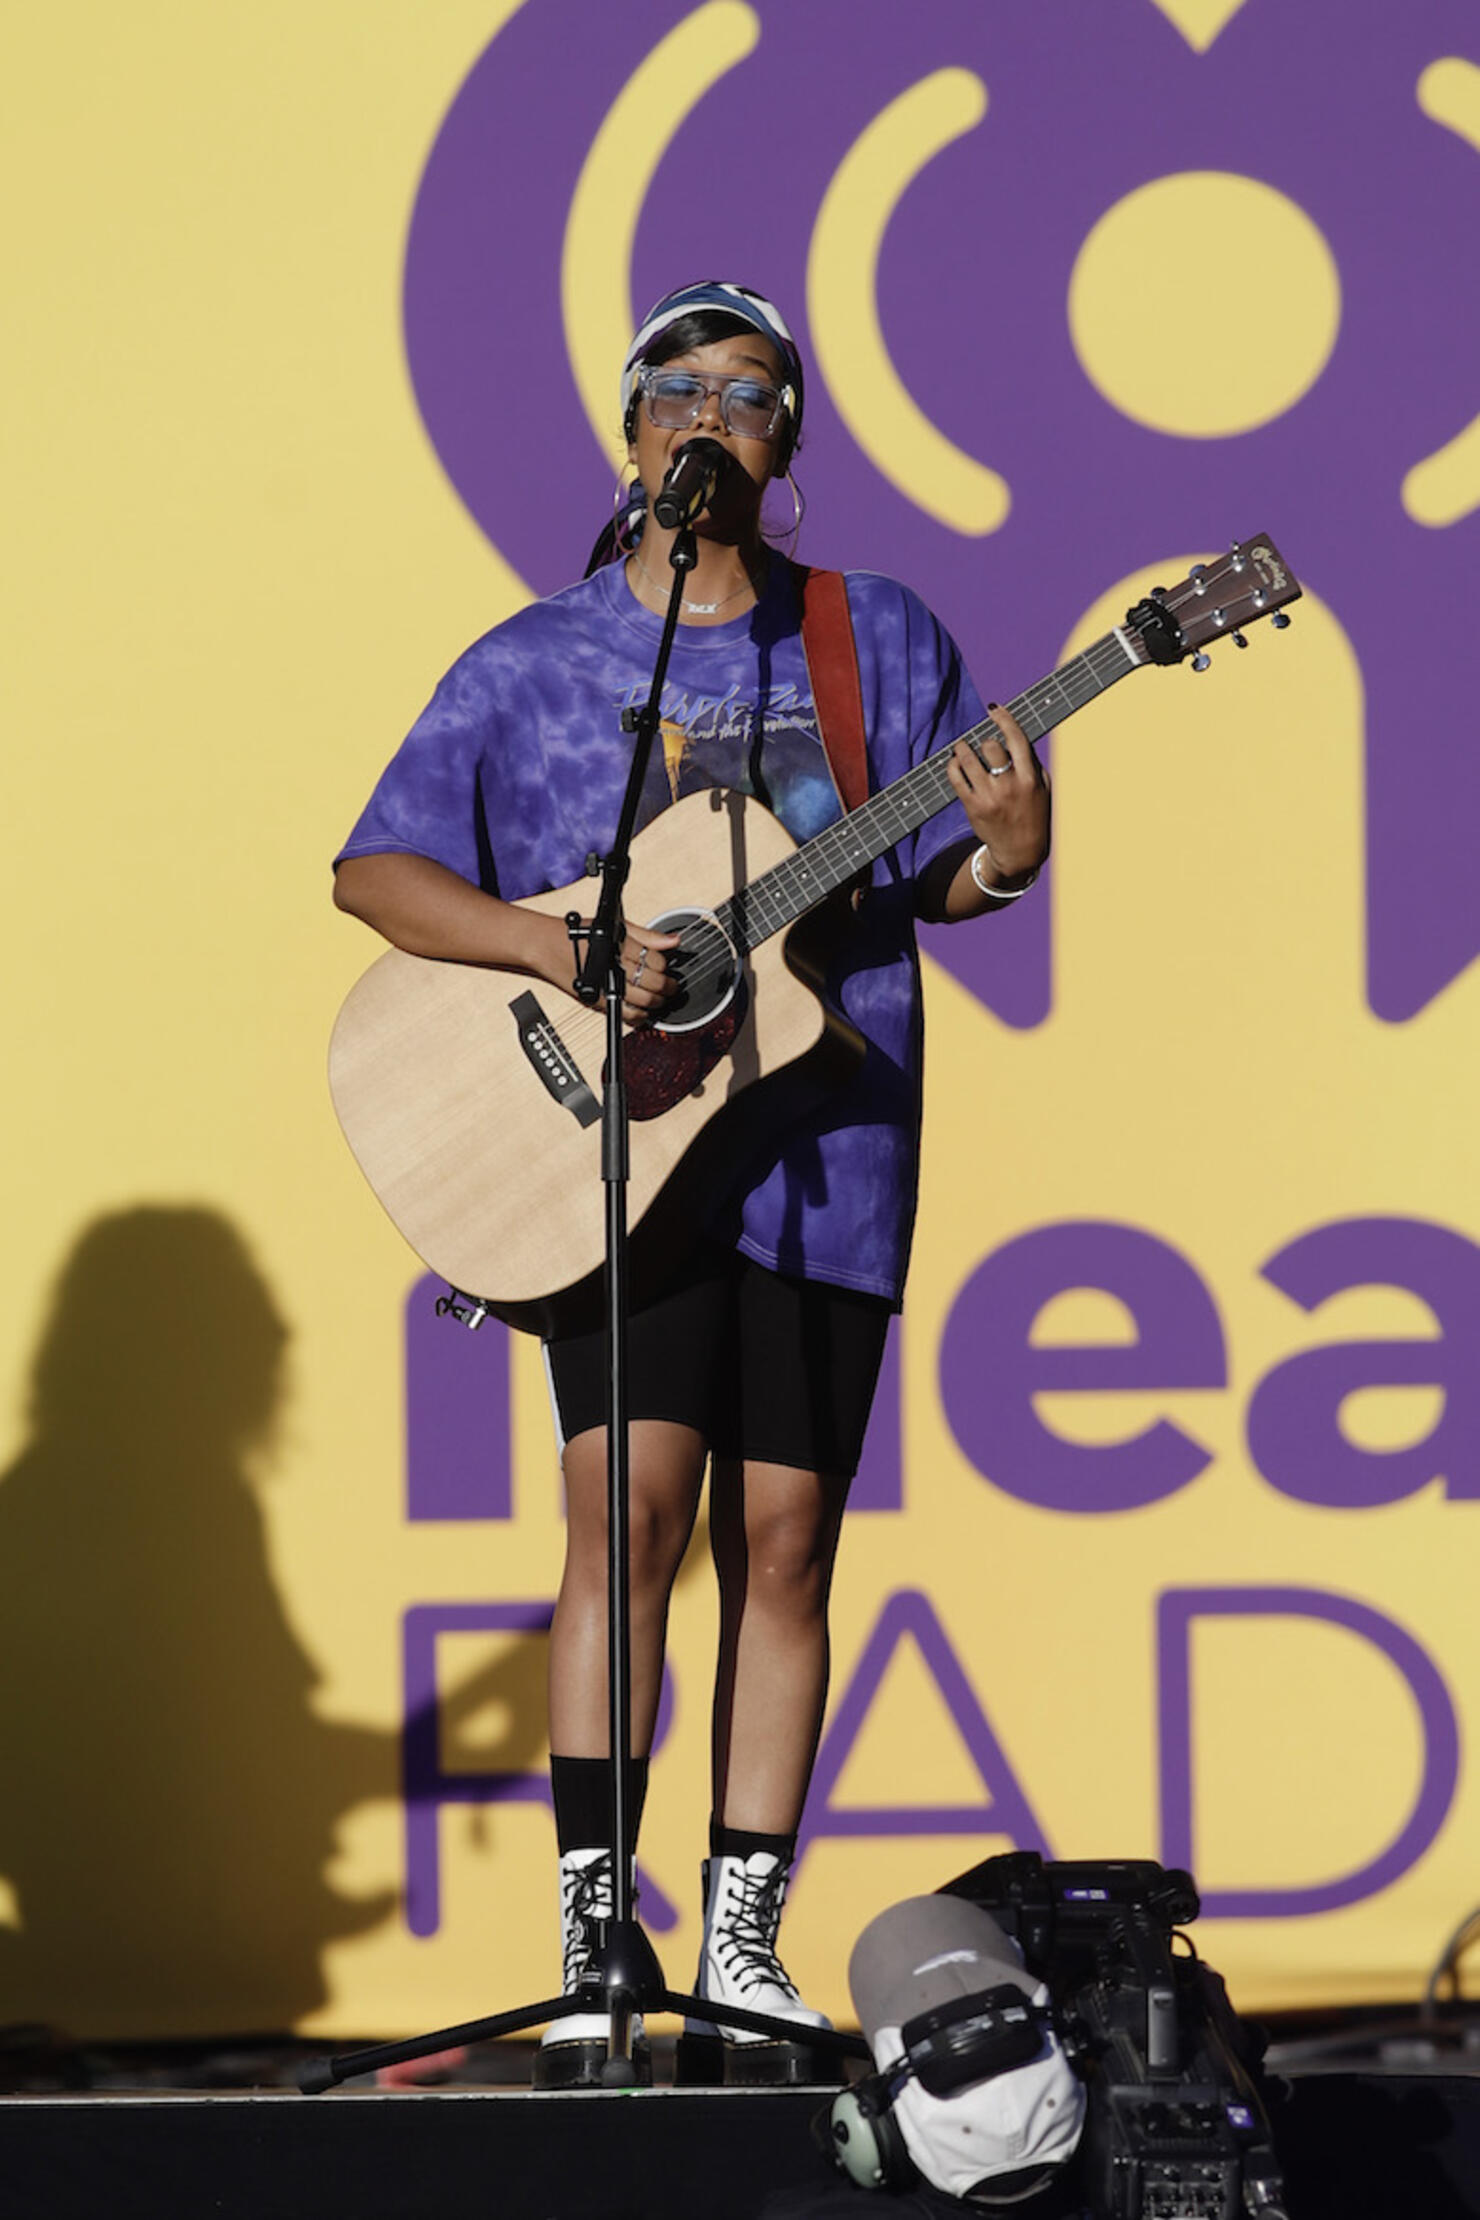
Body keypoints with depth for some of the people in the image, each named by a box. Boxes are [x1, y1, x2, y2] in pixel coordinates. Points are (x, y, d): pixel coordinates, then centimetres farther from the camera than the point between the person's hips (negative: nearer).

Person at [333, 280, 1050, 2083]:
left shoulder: (880, 640, 10)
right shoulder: (532, 664, 5)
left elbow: (936, 875, 11)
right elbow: (374, 870, 2)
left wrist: (1002, 855, -13)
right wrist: (551, 945, -14)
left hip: (822, 1155, 2)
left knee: (781, 1545, 3)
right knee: (632, 1509, -16)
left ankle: (742, 1947, 12)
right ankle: (593, 1950, -13)